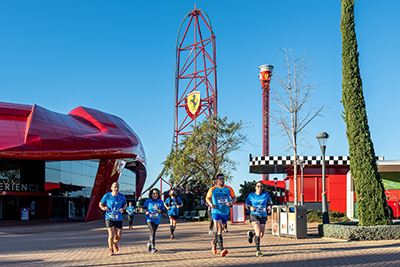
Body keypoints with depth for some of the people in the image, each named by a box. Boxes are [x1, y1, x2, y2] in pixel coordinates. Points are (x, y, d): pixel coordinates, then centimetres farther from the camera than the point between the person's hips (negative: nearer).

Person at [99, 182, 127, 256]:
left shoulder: (122, 196, -2)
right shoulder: (107, 196, -6)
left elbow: (125, 205, 13)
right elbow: (100, 204, 8)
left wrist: (123, 209, -9)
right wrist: (103, 208, -15)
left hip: (118, 219, 2)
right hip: (109, 218, -2)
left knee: (119, 235, 0)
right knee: (111, 234, -12)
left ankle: (115, 242, 37)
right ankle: (111, 249, 11)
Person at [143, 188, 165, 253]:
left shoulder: (160, 201, -2)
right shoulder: (148, 201, -4)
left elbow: (163, 211, -4)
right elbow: (144, 207, 13)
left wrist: (158, 209, -22)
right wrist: (146, 211, -7)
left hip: (157, 220, 3)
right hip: (150, 219, -3)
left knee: (153, 232, 18)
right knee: (153, 232, -20)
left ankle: (149, 243, 44)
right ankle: (153, 248, -23)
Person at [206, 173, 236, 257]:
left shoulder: (229, 189, 2)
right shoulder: (212, 189, -2)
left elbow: (234, 197, 11)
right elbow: (207, 198, 12)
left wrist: (231, 202, -11)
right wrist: (211, 204, -8)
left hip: (226, 212, 3)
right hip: (216, 212, -3)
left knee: (220, 230, 16)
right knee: (219, 230, -15)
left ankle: (214, 243, 42)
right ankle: (222, 249, -21)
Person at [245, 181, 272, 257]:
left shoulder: (265, 194, 2)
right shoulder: (251, 195, -1)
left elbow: (269, 201, 20)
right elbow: (246, 204, 9)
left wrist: (269, 206, 1)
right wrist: (250, 207, -12)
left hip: (263, 217, 3)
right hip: (254, 216, -3)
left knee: (261, 235, 6)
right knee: (258, 232, -21)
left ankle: (251, 234, 40)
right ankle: (257, 250, -12)